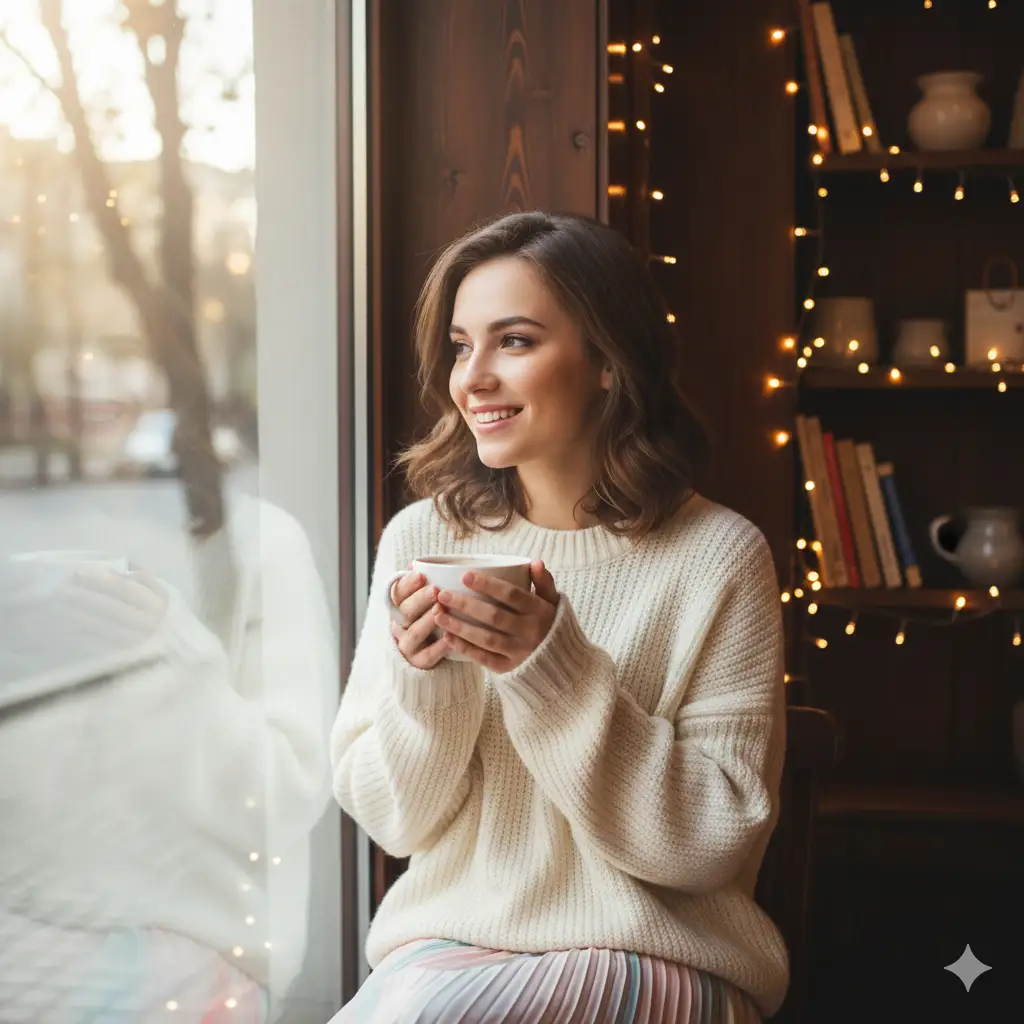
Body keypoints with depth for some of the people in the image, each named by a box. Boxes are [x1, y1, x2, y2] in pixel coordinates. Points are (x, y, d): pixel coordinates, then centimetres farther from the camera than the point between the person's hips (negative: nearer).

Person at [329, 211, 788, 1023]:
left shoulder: (717, 557, -9)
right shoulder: (420, 539, 0)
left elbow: (718, 840, -11)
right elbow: (395, 822, 3)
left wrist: (552, 670, -21)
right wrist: (422, 679, -17)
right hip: (447, 941, 3)